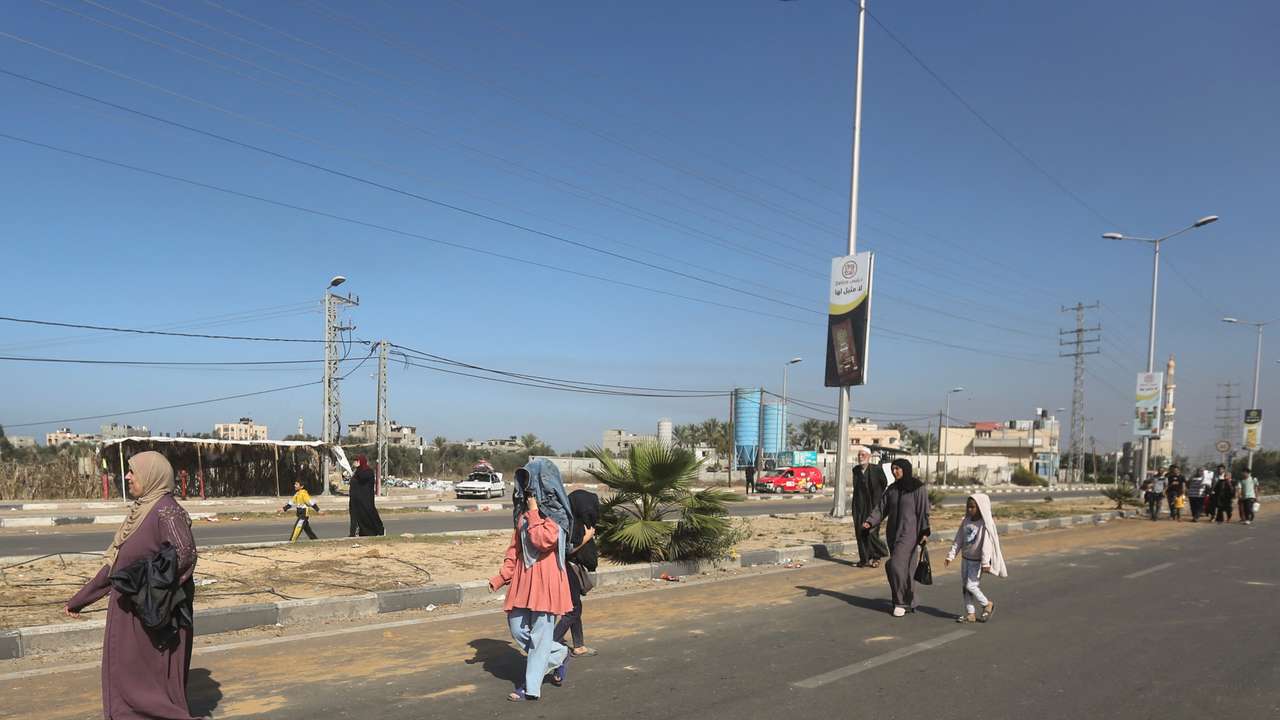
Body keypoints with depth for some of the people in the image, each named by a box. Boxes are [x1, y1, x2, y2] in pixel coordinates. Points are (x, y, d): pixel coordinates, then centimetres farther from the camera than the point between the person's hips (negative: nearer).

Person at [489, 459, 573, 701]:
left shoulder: (555, 513, -9)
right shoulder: (524, 511, 11)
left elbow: (543, 541, -25)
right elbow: (515, 547, 14)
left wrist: (533, 512, -17)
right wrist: (503, 576, 8)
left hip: (546, 579, -7)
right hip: (523, 577, 8)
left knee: (540, 633, 0)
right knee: (517, 627, 8)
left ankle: (531, 687, 9)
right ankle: (559, 655, 27)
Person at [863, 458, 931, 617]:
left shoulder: (918, 488, -7)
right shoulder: (892, 489, 9)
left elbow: (924, 511, -10)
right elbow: (881, 508, 4)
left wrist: (925, 533, -16)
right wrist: (869, 522, -10)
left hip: (910, 533, -6)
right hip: (893, 533, 6)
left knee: (897, 565, -14)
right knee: (903, 567, 9)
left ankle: (901, 602, -2)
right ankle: (909, 603, 19)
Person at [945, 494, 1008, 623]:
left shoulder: (986, 524, -15)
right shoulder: (966, 521, 4)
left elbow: (986, 544, -19)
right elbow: (958, 540, 8)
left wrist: (985, 562, -23)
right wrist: (951, 555, 5)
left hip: (977, 561, -7)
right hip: (965, 559, 7)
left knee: (971, 585, -10)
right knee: (964, 586, 7)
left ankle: (987, 604, 13)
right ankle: (970, 614, 15)